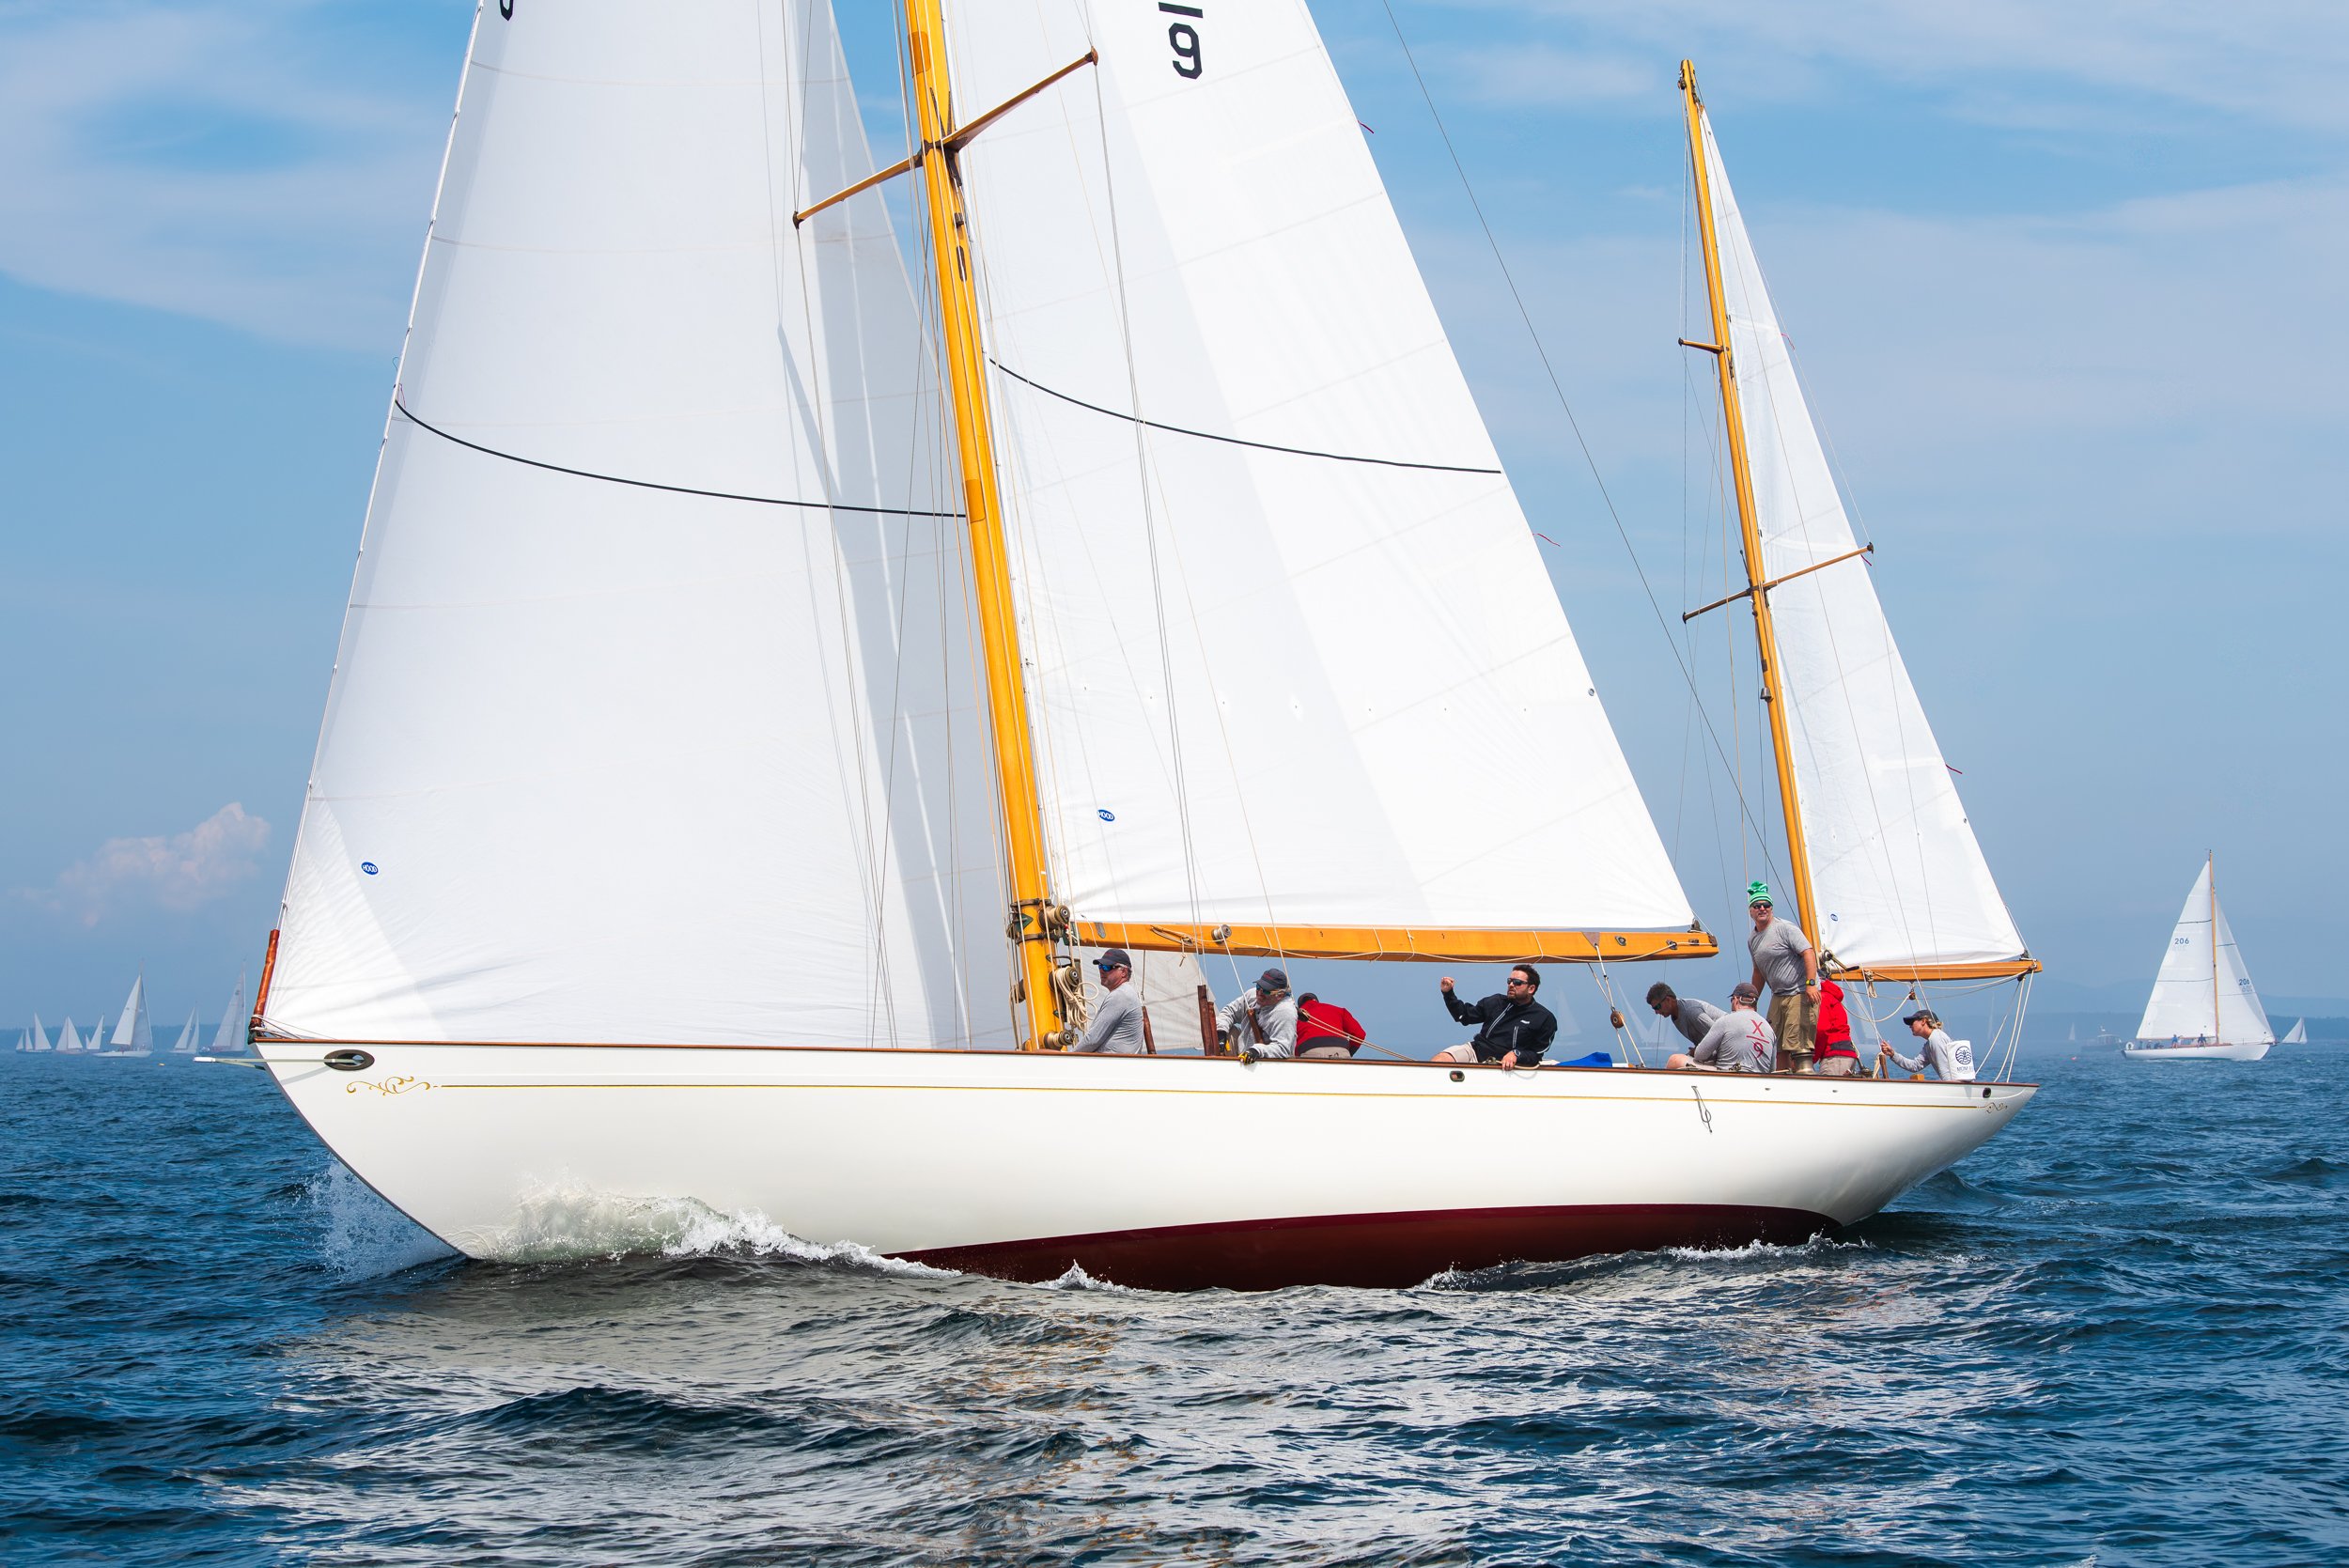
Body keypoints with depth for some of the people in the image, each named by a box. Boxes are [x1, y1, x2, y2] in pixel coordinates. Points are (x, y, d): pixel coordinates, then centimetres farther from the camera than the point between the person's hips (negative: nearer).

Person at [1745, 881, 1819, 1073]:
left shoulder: (1785, 928, -8)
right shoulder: (1752, 940, 16)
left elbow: (1808, 952, -15)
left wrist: (1811, 983, -25)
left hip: (1801, 993, -8)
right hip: (1778, 997, 8)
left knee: (1799, 1042, -16)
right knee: (1778, 1045, 7)